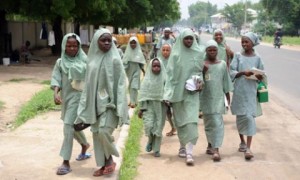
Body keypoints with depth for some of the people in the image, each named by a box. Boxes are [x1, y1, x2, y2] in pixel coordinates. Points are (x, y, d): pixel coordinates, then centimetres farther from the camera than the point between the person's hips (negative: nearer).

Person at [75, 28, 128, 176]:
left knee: (104, 132, -14)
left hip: (109, 101, -5)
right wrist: (86, 106, 10)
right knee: (97, 133, 8)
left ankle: (110, 159, 11)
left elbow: (120, 83, -11)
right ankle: (104, 163, 20)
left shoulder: (114, 59, -9)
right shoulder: (92, 59, 6)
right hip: (95, 102, 6)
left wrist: (119, 107, -16)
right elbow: (89, 83, 11)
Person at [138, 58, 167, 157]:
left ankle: (156, 149, 14)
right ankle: (150, 141, 19)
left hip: (160, 107, 0)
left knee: (158, 128, 2)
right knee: (149, 125, -12)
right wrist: (141, 109, -2)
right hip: (149, 106, 0)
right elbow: (143, 94, 1)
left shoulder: (164, 79, -1)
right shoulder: (147, 80, 1)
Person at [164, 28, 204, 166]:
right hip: (177, 91, 0)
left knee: (191, 120, -10)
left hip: (192, 92, 0)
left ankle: (189, 152, -12)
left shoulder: (198, 54, 3)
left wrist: (199, 82, -8)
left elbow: (200, 71, 13)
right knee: (180, 120, 10)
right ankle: (183, 147, 27)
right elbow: (170, 74, -2)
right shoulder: (175, 54, -1)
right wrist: (168, 93, -8)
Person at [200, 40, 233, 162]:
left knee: (217, 123, -6)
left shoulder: (222, 64, 4)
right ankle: (210, 145, 26)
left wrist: (228, 96, 10)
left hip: (218, 97, 0)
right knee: (208, 122, 10)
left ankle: (216, 149, -8)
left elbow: (226, 81, 9)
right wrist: (202, 72, -19)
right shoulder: (201, 64, 0)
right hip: (206, 97, 0)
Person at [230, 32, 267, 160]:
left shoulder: (257, 58, 3)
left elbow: (262, 76, 6)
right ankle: (242, 141, 29)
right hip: (239, 91, 1)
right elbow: (231, 73, -4)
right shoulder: (238, 56, 2)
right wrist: (242, 72, -21)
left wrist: (259, 76, -17)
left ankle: (248, 148, -8)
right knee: (240, 116, 9)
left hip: (251, 92, -1)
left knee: (250, 117, -7)